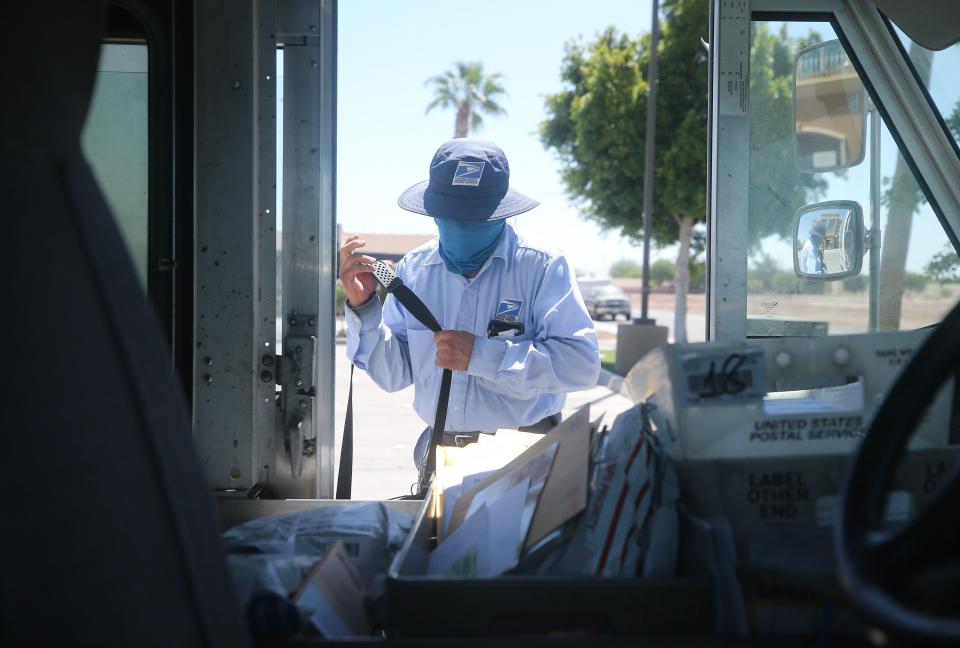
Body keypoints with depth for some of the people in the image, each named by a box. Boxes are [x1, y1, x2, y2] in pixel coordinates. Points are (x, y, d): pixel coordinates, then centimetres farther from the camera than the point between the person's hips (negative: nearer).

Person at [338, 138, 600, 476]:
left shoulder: (544, 267, -5)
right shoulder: (413, 269, 7)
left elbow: (582, 362, -16)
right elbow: (394, 375, 9)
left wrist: (481, 355, -19)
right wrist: (363, 308, -5)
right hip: (440, 454, 3)